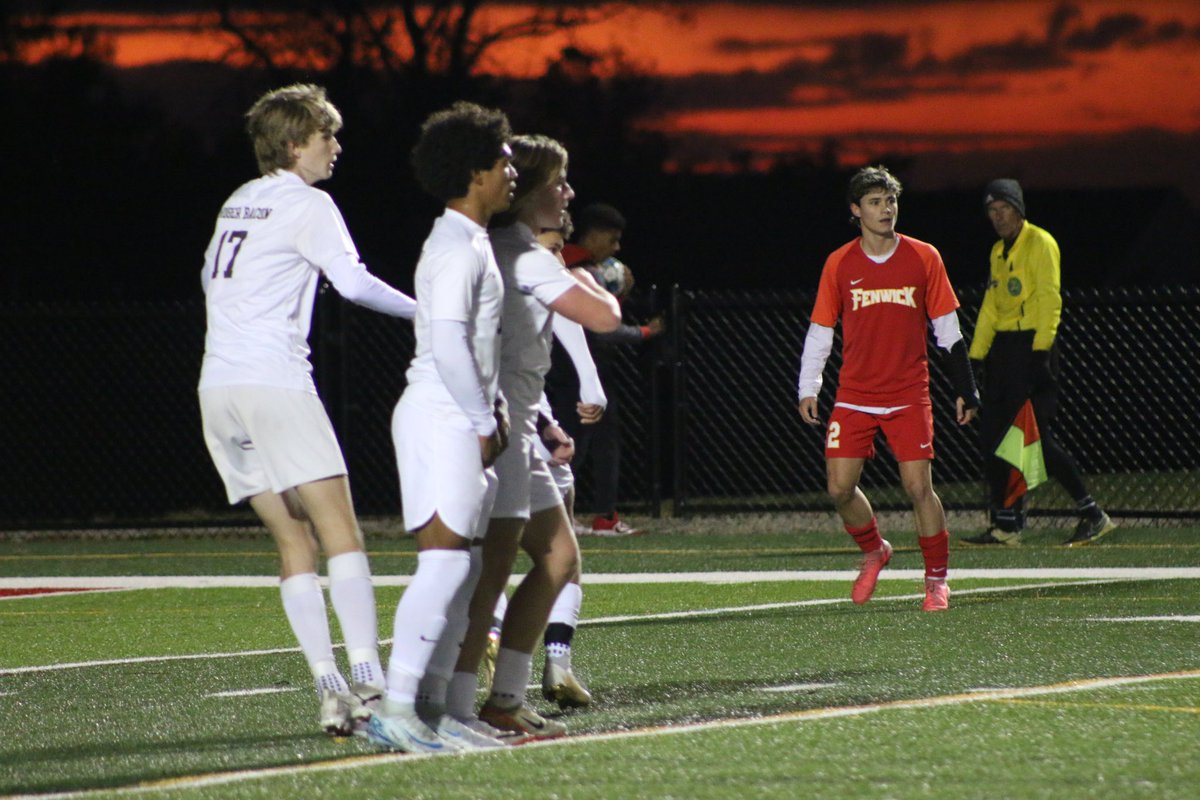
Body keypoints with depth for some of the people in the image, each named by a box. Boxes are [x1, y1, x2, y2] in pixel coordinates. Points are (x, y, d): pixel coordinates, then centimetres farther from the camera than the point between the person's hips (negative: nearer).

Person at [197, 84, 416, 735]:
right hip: (274, 382, -7)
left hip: (217, 386, 7)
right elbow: (352, 280, -14)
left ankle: (328, 684, -5)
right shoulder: (307, 204, -3)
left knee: (294, 540, 5)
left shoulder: (237, 204, 20)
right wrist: (422, 310, -5)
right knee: (338, 528, -11)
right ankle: (365, 677, -24)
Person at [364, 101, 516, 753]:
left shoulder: (471, 245, 20)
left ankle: (431, 708, 10)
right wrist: (485, 424, -16)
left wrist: (493, 414, 16)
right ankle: (394, 709, -19)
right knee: (444, 563, -15)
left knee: (459, 569, 9)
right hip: (442, 421, -10)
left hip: (463, 424, 10)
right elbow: (448, 342, -22)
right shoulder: (457, 249, -13)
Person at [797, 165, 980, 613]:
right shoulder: (839, 264, 2)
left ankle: (937, 579, 6)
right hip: (854, 398, 1)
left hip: (908, 396, -1)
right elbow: (820, 331, 7)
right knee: (840, 489, -3)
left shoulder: (923, 258, 0)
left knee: (919, 487, -8)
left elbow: (947, 330, 5)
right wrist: (807, 390, 0)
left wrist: (965, 390, 3)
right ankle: (873, 551, 24)